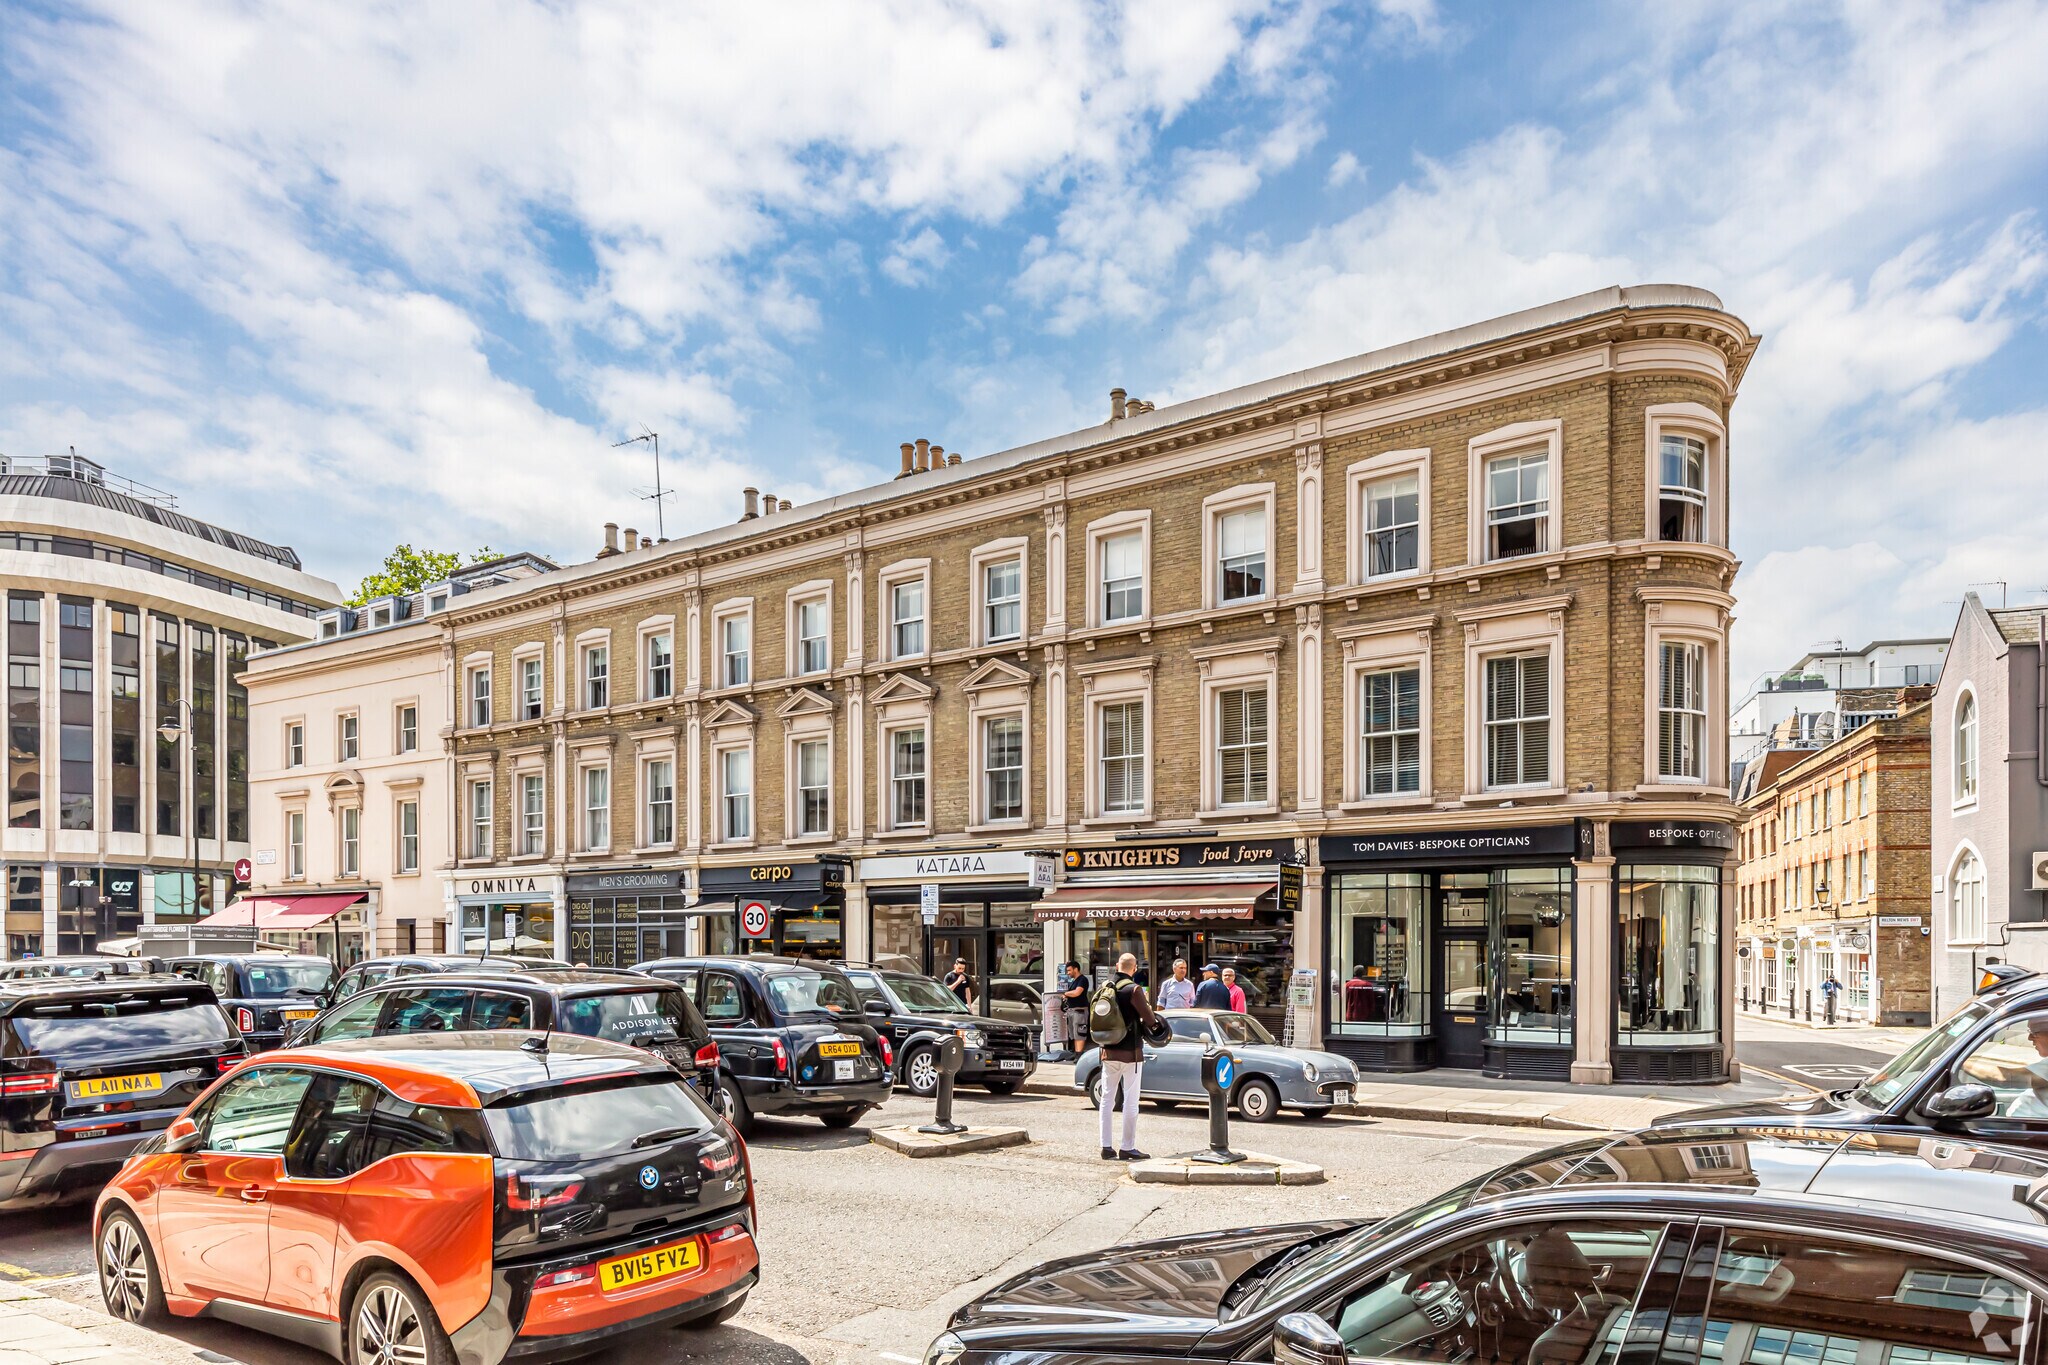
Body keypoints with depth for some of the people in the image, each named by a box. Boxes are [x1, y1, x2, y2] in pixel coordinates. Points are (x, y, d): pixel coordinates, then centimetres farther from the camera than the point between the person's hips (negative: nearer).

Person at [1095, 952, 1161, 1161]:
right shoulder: (1133, 989, -15)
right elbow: (1149, 1019, -14)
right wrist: (1154, 1022, 7)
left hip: (1108, 1051, 5)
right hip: (1130, 1052, -5)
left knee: (1107, 1099, 11)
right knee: (1131, 1101, 2)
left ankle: (1106, 1147, 12)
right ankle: (1127, 1148, 4)